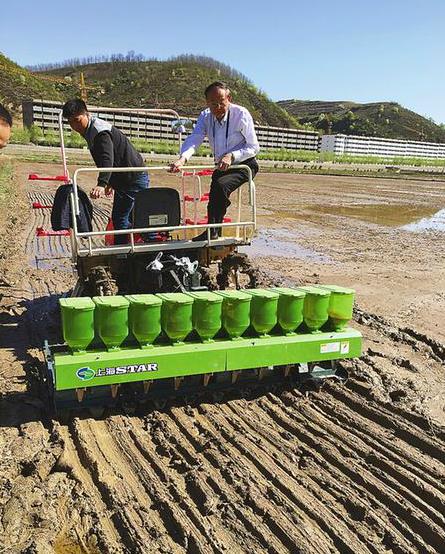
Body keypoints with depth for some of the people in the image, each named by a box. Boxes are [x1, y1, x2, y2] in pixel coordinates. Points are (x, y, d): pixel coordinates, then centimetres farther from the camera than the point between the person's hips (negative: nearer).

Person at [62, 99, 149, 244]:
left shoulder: (100, 131, -21)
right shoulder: (91, 131, 13)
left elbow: (107, 160, -37)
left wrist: (101, 184, -50)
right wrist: (110, 182, 30)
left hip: (134, 178, -11)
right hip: (124, 179, 11)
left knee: (119, 217, -9)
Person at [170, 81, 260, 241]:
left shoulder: (241, 114, -19)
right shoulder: (205, 116, -6)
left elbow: (254, 147, -16)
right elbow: (194, 139, -22)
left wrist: (232, 156, -33)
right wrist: (182, 159, -44)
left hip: (244, 165, -6)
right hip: (221, 167, 6)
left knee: (220, 185, -31)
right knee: (214, 199, 8)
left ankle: (213, 231, -20)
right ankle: (214, 236, 29)